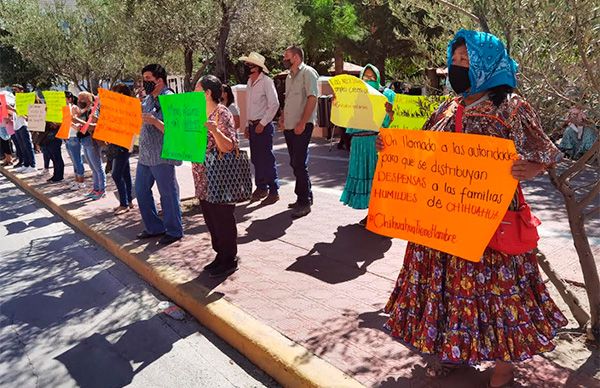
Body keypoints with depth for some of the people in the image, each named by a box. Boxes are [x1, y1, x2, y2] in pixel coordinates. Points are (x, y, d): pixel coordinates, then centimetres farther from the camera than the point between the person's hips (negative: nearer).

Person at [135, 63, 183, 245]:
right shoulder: (148, 99, 13)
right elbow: (139, 121, 22)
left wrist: (155, 121, -29)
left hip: (162, 157, -9)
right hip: (145, 155, 9)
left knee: (168, 194, 2)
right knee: (141, 192, 14)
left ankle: (174, 231, 17)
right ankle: (154, 227, 28)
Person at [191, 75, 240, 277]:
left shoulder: (222, 114, -14)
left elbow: (228, 147, -20)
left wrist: (215, 130, -36)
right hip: (203, 179, 9)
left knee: (223, 220, 2)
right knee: (211, 220, 16)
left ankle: (229, 261, 15)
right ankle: (220, 255, 30)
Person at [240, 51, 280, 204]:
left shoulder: (266, 82, -11)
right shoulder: (250, 83, 13)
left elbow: (274, 104, -16)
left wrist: (262, 123, -16)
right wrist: (247, 125, 16)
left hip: (263, 126, -8)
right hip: (252, 126, 8)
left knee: (267, 159, -5)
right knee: (255, 159, 12)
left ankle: (274, 191, 3)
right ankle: (261, 188, 23)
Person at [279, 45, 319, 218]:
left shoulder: (308, 72, -7)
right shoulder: (289, 76, 20)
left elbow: (312, 98, -16)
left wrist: (302, 123, -21)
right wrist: (283, 116, 12)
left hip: (302, 126, -9)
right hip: (289, 126, 9)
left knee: (300, 164, -9)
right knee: (295, 163, 12)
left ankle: (304, 202, -1)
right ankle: (304, 197, 23)